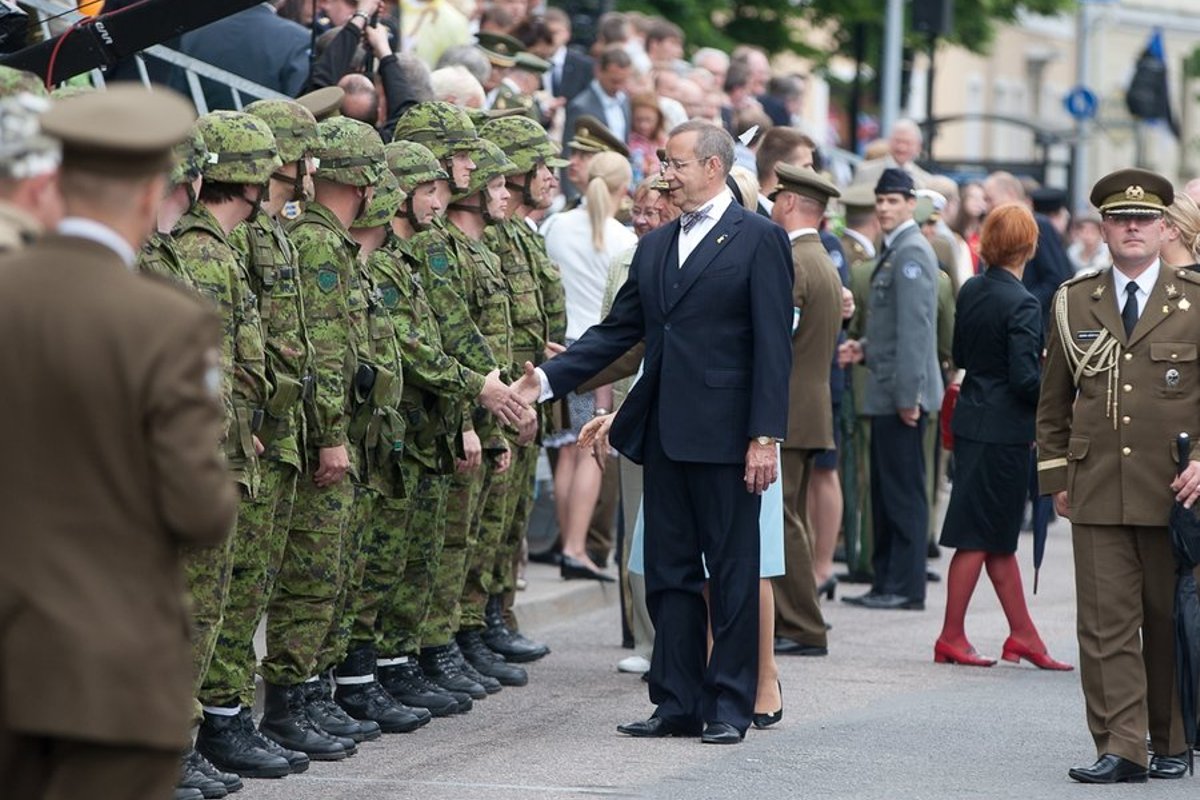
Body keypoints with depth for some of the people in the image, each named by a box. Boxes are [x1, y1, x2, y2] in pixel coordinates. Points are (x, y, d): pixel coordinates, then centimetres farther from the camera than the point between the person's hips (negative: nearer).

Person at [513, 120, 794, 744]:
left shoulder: (759, 240, -5)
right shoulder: (655, 246, 16)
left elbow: (773, 344, -10)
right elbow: (617, 331, 15)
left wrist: (766, 436, -16)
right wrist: (548, 380, 3)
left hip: (725, 434, -7)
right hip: (664, 432, 7)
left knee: (732, 572, 1)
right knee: (669, 572, 9)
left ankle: (730, 705, 6)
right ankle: (677, 703, 15)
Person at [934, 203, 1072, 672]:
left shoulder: (971, 292, 5)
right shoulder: (1021, 304, -19)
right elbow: (1025, 378, -22)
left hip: (971, 418, 8)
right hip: (1004, 430, -8)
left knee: (999, 536, 13)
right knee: (980, 536, 0)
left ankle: (1023, 635, 21)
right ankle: (951, 638, 6)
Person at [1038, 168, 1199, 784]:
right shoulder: (1073, 302, 10)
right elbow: (1053, 401, 17)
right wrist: (1055, 476, 10)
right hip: (1097, 496, 2)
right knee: (1106, 624, -5)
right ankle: (1120, 749, -5)